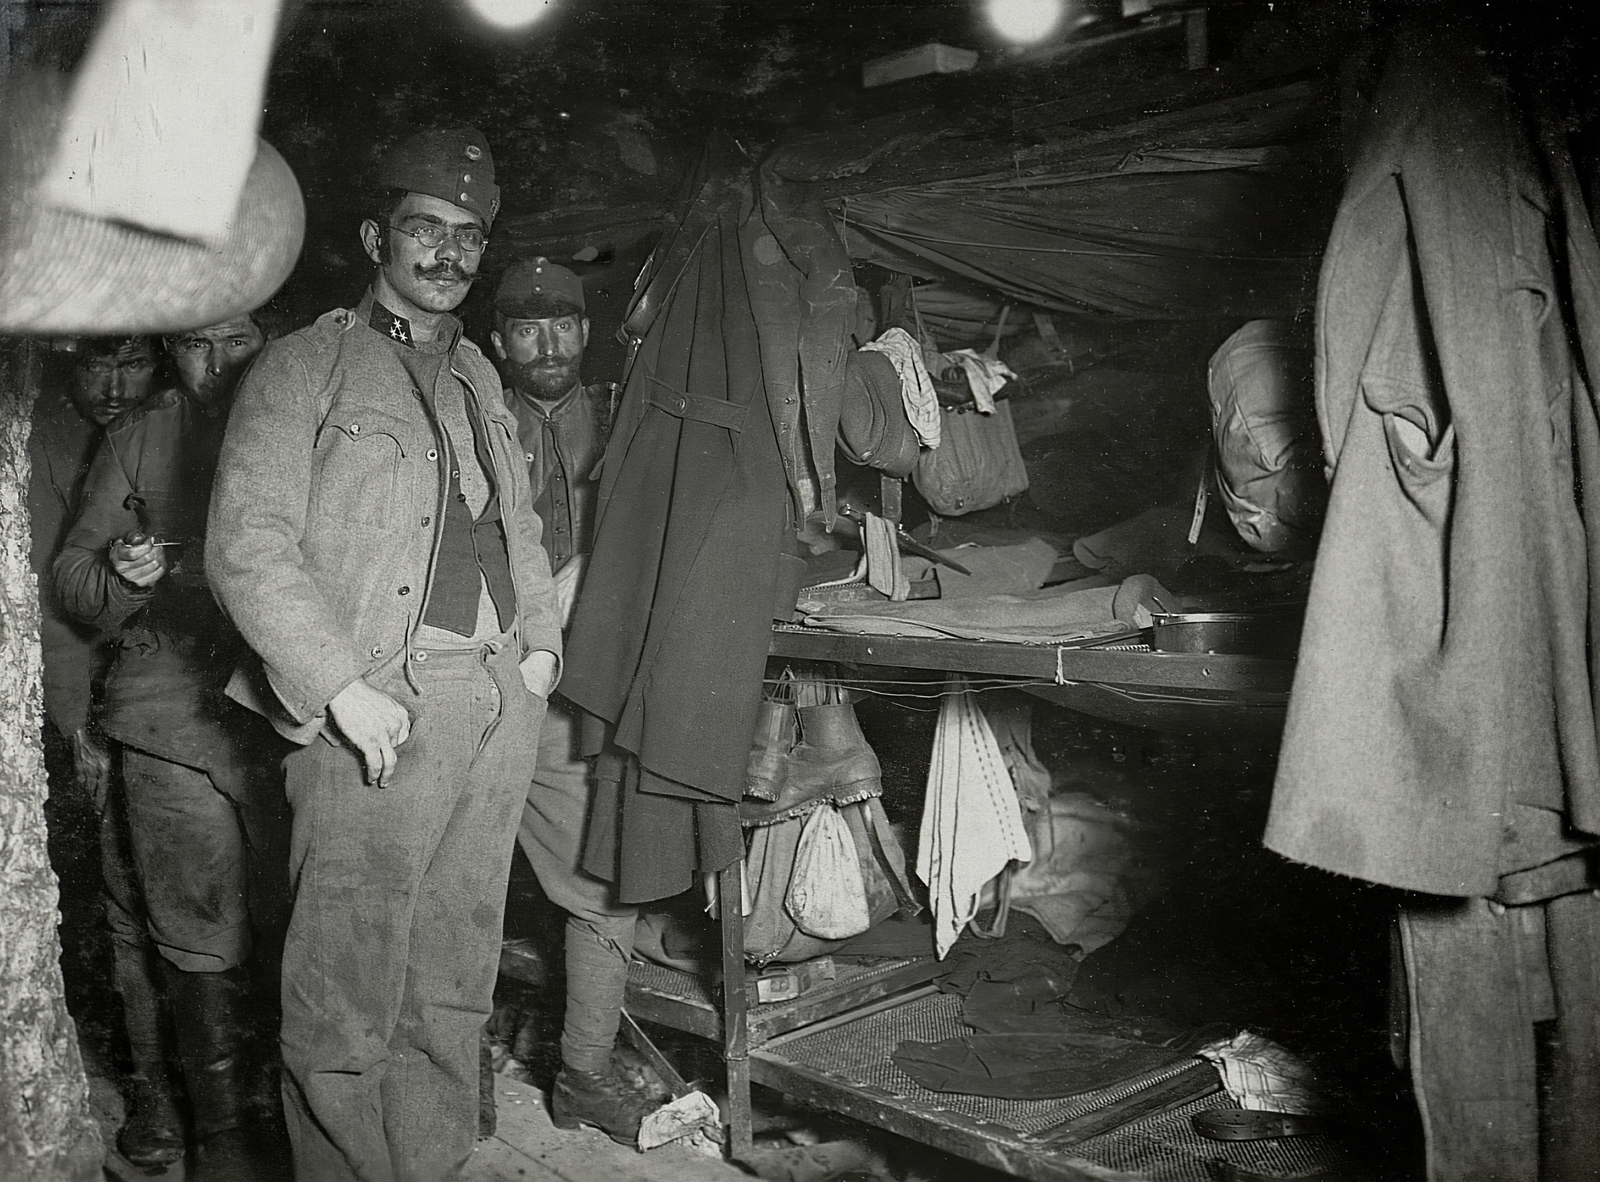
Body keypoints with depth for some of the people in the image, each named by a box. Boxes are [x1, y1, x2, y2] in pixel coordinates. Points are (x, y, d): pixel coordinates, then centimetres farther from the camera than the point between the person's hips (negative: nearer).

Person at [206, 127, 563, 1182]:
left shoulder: (478, 375, 21)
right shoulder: (307, 366, 1)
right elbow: (247, 547, -7)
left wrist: (543, 643, 10)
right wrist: (342, 686, -15)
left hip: (500, 703, 6)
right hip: (381, 709, -6)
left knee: (455, 990, 12)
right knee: (349, 1003, -1)